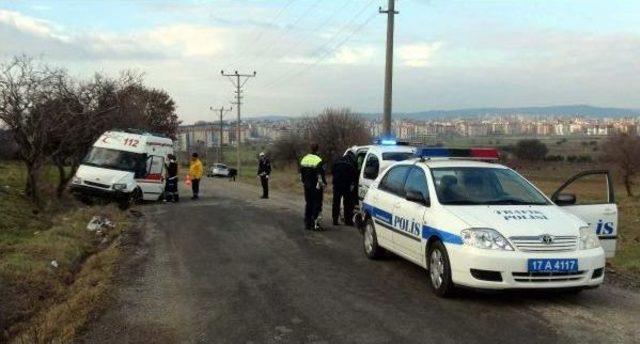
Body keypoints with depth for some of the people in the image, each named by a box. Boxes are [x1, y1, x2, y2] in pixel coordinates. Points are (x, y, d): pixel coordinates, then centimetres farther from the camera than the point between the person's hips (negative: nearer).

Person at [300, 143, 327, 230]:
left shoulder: (304, 159, 8)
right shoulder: (318, 161, -16)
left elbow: (301, 174, 15)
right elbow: (321, 175, -17)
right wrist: (323, 184, -5)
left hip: (307, 186, 7)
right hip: (316, 187, -7)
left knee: (308, 204, 14)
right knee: (317, 204, -1)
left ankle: (307, 223, 17)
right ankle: (315, 224, -6)